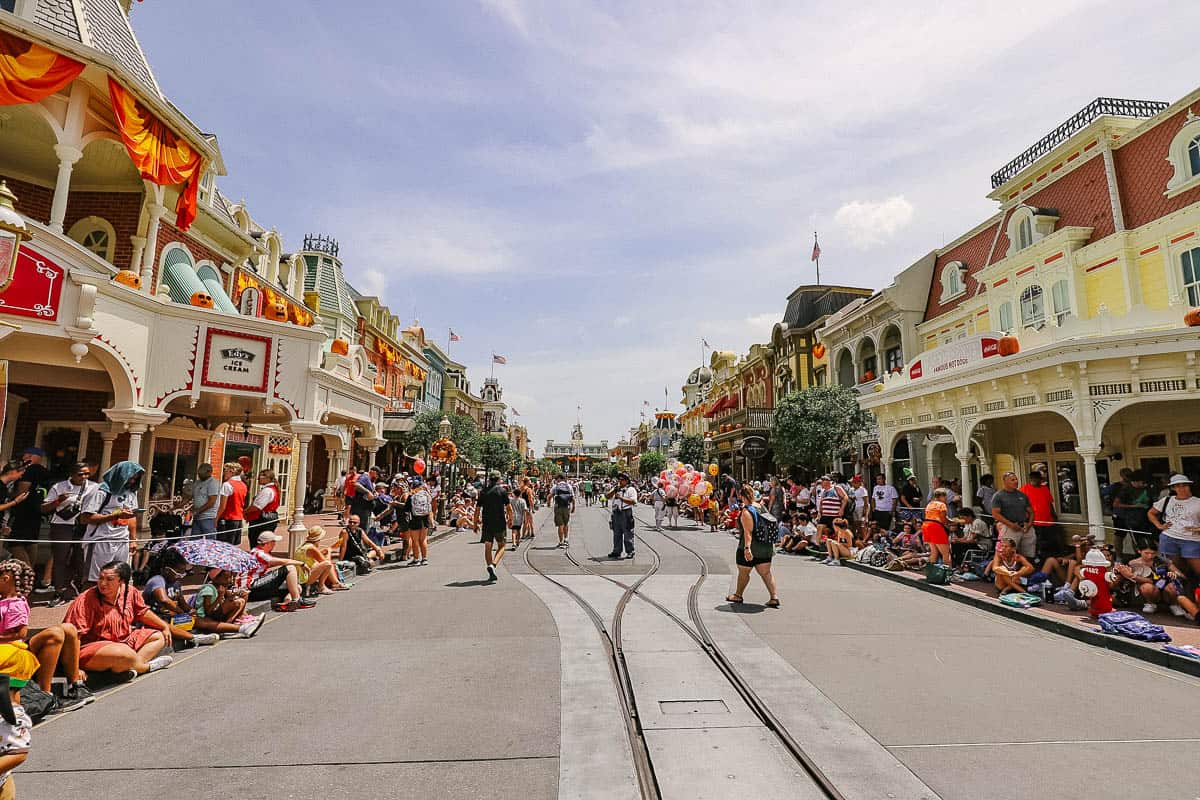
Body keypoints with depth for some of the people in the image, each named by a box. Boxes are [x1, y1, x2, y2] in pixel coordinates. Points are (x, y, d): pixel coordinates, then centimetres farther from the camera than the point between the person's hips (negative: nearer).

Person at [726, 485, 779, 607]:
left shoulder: (746, 512, -16)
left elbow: (748, 532, -24)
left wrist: (747, 548, -29)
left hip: (751, 547, -7)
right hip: (766, 546, 7)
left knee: (743, 572, 11)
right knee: (766, 573, 8)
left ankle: (738, 595, 27)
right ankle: (774, 597, -1)